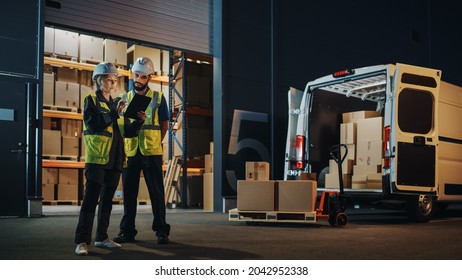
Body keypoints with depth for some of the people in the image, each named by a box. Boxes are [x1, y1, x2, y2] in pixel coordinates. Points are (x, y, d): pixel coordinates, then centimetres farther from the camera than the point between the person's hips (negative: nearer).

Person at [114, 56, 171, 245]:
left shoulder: (158, 98, 6)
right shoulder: (124, 98, 12)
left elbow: (164, 124, 8)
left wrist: (153, 143, -1)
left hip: (151, 152, -2)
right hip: (130, 152, 2)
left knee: (156, 192, -1)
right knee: (129, 193, 6)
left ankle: (161, 230, 5)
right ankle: (127, 231, 14)